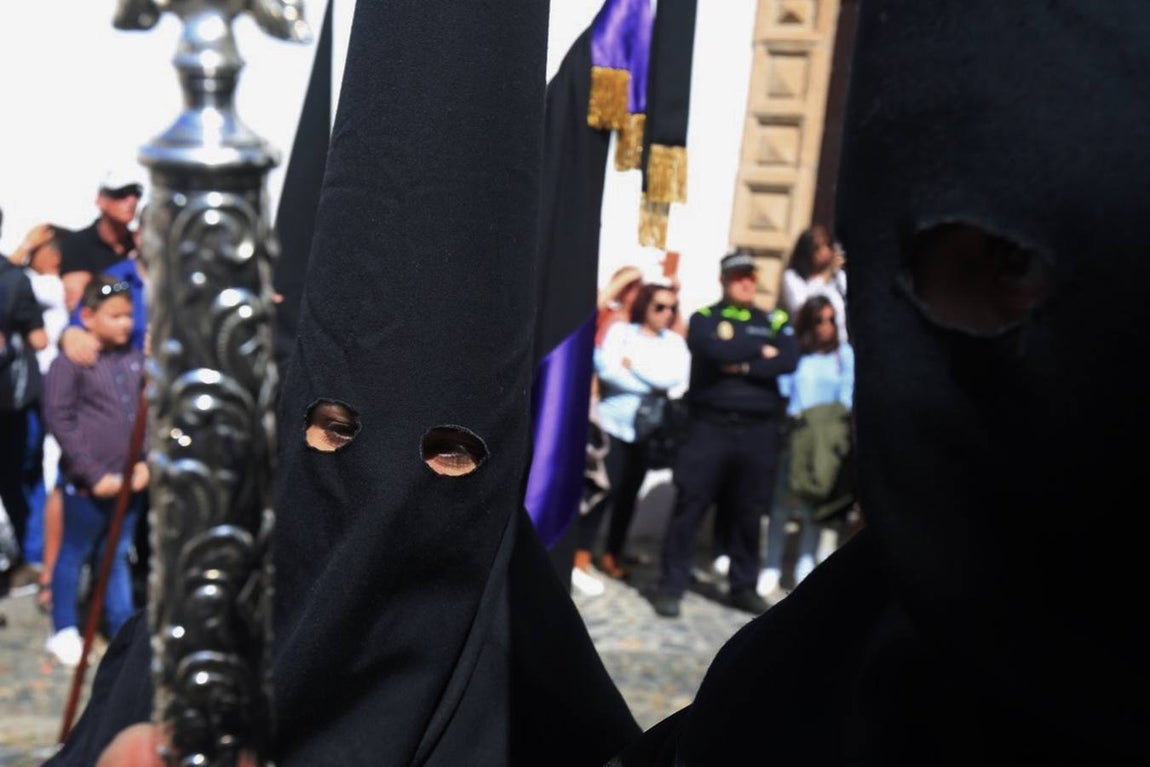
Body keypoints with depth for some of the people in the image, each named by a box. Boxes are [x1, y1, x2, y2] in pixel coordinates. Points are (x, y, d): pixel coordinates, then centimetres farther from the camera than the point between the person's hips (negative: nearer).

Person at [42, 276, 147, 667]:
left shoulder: (135, 359, 4)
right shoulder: (70, 362, -10)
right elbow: (59, 419, -12)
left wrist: (147, 461, 1)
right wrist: (95, 474, -14)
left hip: (129, 481, 4)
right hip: (88, 483, -4)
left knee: (118, 555, 16)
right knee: (74, 555, 11)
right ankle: (64, 630, 27)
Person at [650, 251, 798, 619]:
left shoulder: (775, 321, 12)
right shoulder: (704, 318, 5)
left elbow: (789, 361, -6)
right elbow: (717, 350, -17)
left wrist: (743, 366, -12)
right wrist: (761, 352, -5)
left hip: (758, 431, 3)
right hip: (710, 427, -2)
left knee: (749, 512, 9)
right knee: (690, 507, -1)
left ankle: (744, 586, 20)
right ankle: (671, 586, 6)